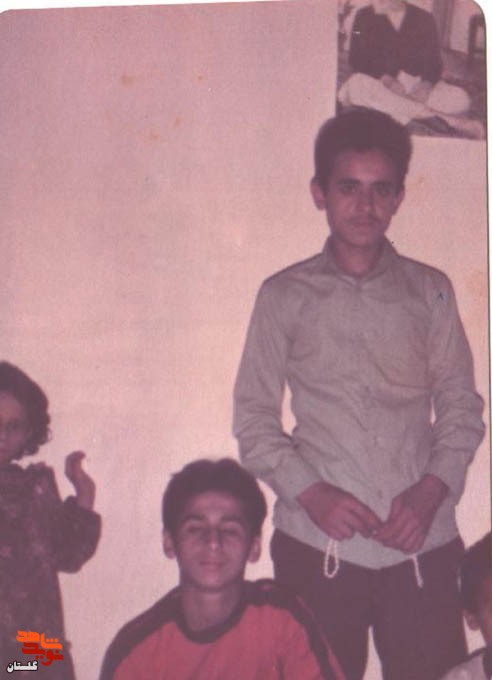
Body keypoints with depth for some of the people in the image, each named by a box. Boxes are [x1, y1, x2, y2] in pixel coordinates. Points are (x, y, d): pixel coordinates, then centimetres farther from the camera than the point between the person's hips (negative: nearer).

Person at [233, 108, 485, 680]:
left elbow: (461, 407, 9)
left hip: (422, 547, 1)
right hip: (317, 547, -1)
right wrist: (310, 492, -9)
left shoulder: (430, 291, 10)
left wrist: (432, 490, -6)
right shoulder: (285, 296, 6)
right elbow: (254, 416, 5)